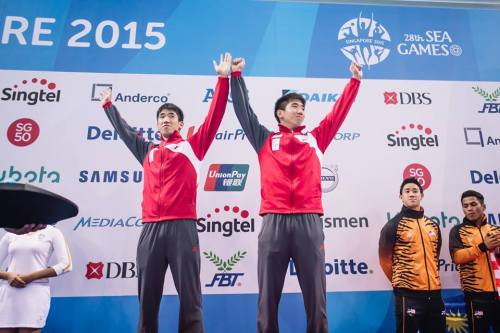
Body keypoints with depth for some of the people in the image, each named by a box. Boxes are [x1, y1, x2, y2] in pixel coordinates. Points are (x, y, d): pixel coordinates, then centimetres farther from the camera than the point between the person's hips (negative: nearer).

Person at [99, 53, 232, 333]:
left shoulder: (192, 146, 10)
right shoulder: (148, 152, 21)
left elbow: (215, 116, 5)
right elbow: (124, 130, 36)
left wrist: (224, 79, 2)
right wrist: (109, 105, 47)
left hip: (182, 227, -4)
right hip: (151, 228, 4)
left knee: (189, 296, -2)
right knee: (147, 298, 8)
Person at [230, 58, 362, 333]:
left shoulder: (315, 139, 19)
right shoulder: (266, 140, 14)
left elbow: (339, 112, 22)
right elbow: (244, 111, 13)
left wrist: (355, 80, 23)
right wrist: (236, 76, 13)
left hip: (309, 221, 2)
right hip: (274, 221, -1)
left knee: (315, 294, 6)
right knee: (268, 294, 5)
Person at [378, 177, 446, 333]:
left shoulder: (433, 225, 13)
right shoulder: (394, 225, -5)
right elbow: (384, 258, -4)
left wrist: (430, 279, 16)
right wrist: (400, 282, 3)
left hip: (434, 291, 6)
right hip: (408, 293, -6)